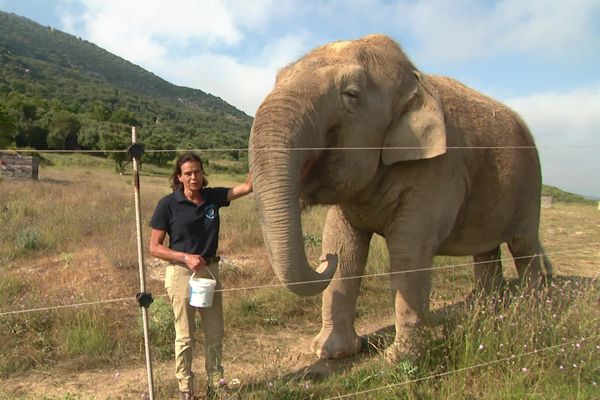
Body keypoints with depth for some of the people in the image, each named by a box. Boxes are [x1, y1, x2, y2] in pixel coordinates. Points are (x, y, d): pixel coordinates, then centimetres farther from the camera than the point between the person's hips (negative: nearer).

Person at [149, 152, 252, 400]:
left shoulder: (213, 197, 0)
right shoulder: (168, 204, -11)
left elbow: (247, 187, -8)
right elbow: (155, 247, -10)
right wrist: (186, 257, -21)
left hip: (210, 270, 4)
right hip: (181, 274, -4)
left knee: (215, 332, 15)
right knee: (185, 337, 7)